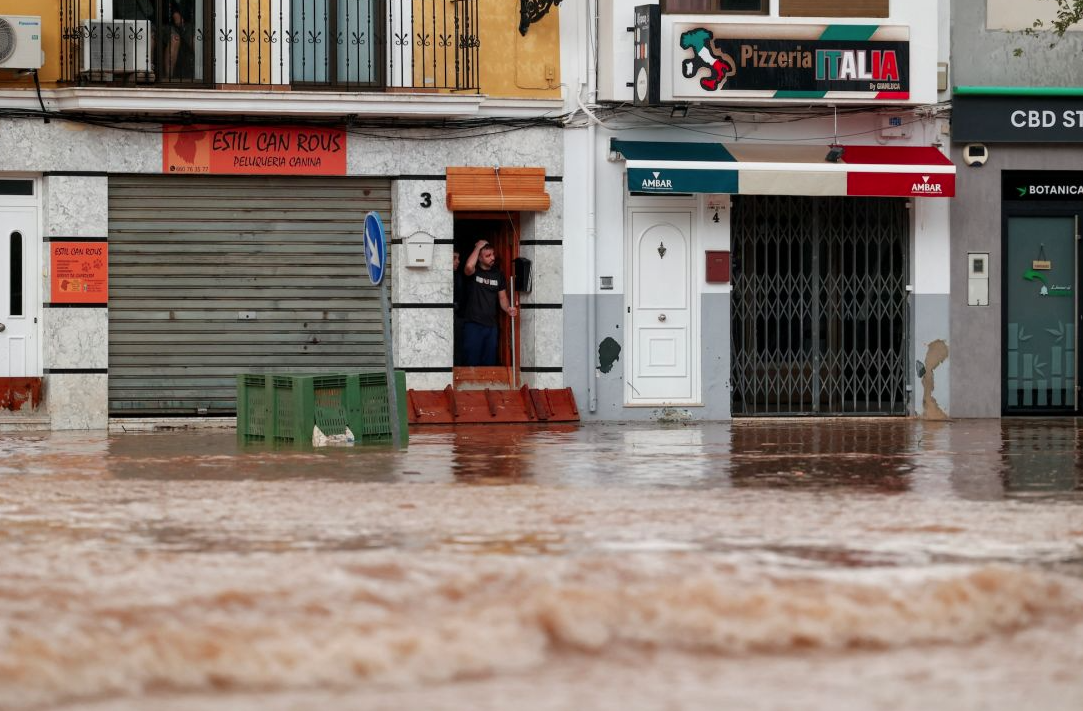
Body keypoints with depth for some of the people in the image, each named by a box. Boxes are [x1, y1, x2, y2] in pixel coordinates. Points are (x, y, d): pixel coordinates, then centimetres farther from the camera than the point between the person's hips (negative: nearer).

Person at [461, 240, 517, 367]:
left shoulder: (498, 274, 9)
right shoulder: (474, 272, -5)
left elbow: (502, 297, 11)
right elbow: (469, 266, -30)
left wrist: (508, 309, -11)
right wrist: (478, 247, -17)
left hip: (491, 325, 5)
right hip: (473, 324, -5)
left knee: (489, 363, 11)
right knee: (472, 362, -3)